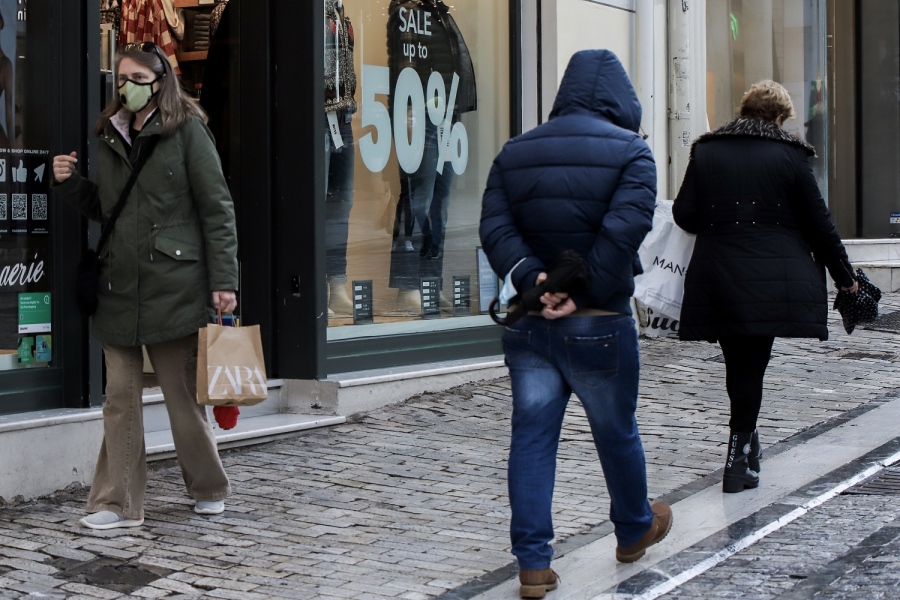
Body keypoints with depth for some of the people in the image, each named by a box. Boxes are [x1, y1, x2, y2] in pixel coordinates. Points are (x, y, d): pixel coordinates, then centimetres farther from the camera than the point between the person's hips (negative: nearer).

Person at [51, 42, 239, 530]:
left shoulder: (187, 130, -3)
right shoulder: (110, 136, 15)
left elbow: (217, 209, -5)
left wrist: (222, 281, -10)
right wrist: (70, 183, 3)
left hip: (172, 284, -5)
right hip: (119, 286, 5)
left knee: (182, 393, 4)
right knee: (120, 394, 2)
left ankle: (209, 488, 23)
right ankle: (118, 503, 6)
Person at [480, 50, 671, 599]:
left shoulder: (514, 153, 8)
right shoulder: (630, 151, -6)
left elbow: (495, 227, -4)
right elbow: (625, 229, -20)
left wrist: (532, 280, -15)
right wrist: (581, 295, -16)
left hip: (530, 324, 3)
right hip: (600, 325, -3)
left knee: (532, 438, 7)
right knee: (616, 433, 16)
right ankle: (634, 530, 38)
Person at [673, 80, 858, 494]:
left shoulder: (705, 152, 6)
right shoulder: (789, 156, 0)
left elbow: (684, 215, 2)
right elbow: (818, 223, 2)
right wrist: (844, 275, 13)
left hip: (716, 278, 2)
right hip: (771, 281, -2)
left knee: (738, 363, 13)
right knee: (751, 364, 1)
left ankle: (747, 444, 25)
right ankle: (739, 460, -2)